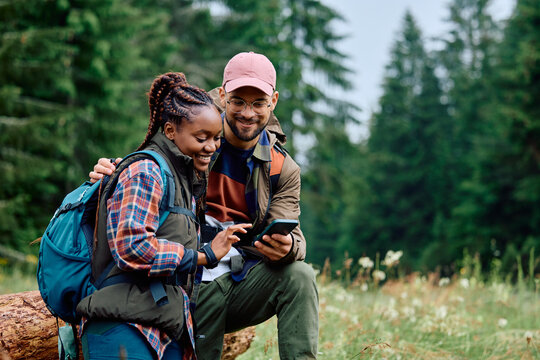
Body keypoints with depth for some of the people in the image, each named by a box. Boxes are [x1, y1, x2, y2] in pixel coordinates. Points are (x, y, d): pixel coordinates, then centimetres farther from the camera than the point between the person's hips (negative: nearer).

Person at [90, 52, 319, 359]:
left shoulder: (283, 169, 5)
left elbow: (291, 235, -3)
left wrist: (287, 246, -30)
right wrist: (110, 172, -18)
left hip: (241, 283, 2)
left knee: (300, 275, -24)